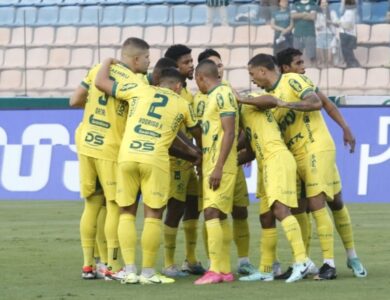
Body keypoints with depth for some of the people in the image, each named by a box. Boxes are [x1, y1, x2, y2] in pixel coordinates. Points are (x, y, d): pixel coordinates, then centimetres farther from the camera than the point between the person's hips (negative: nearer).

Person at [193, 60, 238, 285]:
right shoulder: (215, 96, 17)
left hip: (219, 166, -10)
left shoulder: (223, 95, -12)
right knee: (220, 217, 10)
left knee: (212, 213, -15)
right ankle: (226, 270, 13)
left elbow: (229, 133, -19)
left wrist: (218, 167, -23)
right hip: (211, 165, 10)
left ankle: (215, 270, -18)